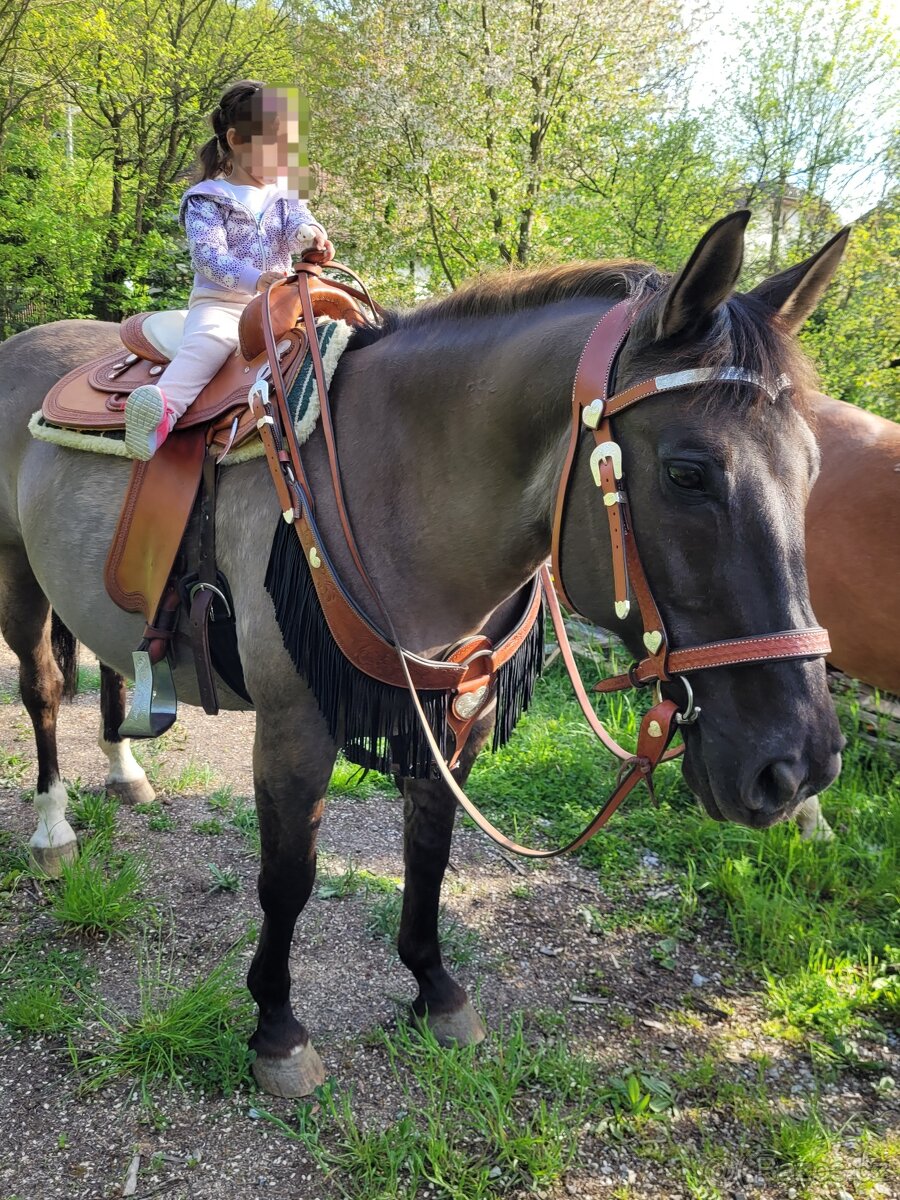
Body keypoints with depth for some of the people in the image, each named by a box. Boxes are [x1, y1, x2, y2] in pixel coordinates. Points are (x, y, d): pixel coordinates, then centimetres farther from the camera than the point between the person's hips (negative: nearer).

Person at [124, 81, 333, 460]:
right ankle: (164, 406, -56)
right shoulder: (208, 200, 0)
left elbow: (297, 223, -2)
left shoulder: (285, 192, 17)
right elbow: (207, 254, -14)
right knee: (207, 342, -35)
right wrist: (254, 279, -32)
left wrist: (311, 233, -30)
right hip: (220, 302, -5)